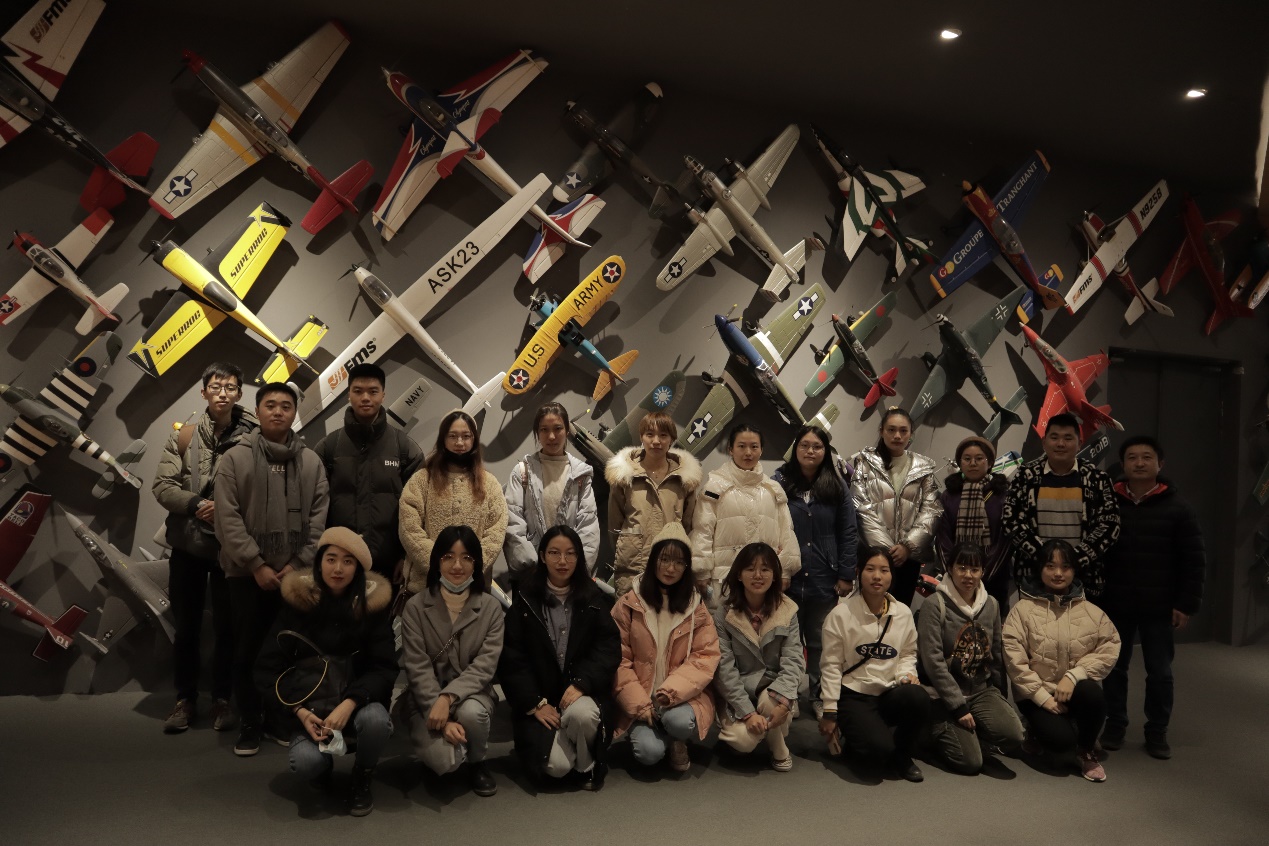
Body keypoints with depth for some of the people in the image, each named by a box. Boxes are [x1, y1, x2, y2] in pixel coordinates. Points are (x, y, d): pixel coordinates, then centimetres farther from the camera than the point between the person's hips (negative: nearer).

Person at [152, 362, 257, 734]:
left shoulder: (251, 438, -6)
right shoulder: (184, 436, -1)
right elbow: (162, 486, -4)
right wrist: (197, 504, -18)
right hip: (188, 544, 1)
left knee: (226, 626, 7)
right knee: (186, 626, 11)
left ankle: (222, 699, 22)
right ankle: (185, 699, 25)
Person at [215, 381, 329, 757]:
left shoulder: (311, 461, 4)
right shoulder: (236, 458, -1)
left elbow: (319, 518, 1)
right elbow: (228, 518, -7)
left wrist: (299, 563, -7)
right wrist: (256, 564, -11)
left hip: (296, 573, 2)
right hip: (247, 572, -1)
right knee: (249, 650, 5)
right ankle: (251, 722, 20)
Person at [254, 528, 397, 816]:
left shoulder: (372, 601, -5)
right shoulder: (297, 600, -4)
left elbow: (384, 668, -7)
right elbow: (268, 668, -2)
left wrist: (349, 704, -24)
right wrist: (300, 712, -15)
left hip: (357, 702, 0)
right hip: (310, 708, 0)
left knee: (376, 720, -34)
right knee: (306, 763, -29)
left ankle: (361, 781, 0)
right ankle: (324, 765, 12)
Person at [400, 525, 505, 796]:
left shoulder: (491, 607, -4)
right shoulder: (416, 607, -8)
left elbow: (485, 665, -11)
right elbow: (417, 669, -12)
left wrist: (448, 698, -26)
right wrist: (443, 718, -21)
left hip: (472, 693, 1)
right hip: (427, 699, -1)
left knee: (471, 712, -35)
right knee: (445, 760, -26)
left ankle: (477, 763, 0)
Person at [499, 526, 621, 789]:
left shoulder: (594, 599, 4)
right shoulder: (525, 599, 0)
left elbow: (609, 648, -4)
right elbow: (512, 658, -4)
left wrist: (581, 683, -19)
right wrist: (534, 703, -14)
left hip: (583, 692, 1)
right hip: (539, 697, 0)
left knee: (582, 714, -34)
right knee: (556, 766, -21)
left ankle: (588, 764, -2)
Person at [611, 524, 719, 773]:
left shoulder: (696, 607, 2)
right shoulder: (628, 604, -3)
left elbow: (705, 658, -5)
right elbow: (619, 660, -4)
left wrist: (671, 692, -19)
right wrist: (640, 704, -13)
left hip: (683, 695, 1)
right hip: (639, 699, -1)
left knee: (678, 721, -31)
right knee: (649, 752, -24)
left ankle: (677, 743, 5)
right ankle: (644, 732, 12)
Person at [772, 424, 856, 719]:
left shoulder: (837, 485, 3)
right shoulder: (778, 482, -3)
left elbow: (848, 533, 3)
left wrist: (846, 575, -1)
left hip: (825, 580, 1)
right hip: (787, 579, -1)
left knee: (821, 642, 11)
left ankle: (819, 696, 25)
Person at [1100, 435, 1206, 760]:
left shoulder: (1177, 507, -2)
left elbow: (1193, 561, -3)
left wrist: (1186, 604, -8)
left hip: (1159, 608, -1)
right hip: (1114, 605, 1)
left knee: (1160, 672, 8)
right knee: (1114, 668, 11)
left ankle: (1157, 732, 23)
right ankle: (1115, 725, 26)